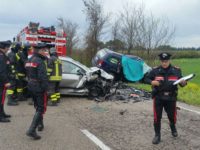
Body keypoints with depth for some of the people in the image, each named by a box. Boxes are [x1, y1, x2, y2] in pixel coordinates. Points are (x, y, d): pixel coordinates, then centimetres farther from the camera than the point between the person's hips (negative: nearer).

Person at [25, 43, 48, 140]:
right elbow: (43, 77, -24)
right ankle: (32, 130, -11)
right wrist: (45, 87, -16)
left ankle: (40, 123, 40)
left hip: (31, 86, 9)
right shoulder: (40, 62, -18)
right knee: (41, 109, -4)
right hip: (39, 87, -9)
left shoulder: (29, 61, 11)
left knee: (37, 106, 25)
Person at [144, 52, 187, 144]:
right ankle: (157, 135, 20)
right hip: (158, 98, -1)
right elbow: (146, 79, 2)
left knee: (172, 116, 14)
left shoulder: (176, 70, -4)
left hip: (171, 98, 1)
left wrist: (183, 83, -23)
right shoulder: (155, 70, -6)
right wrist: (152, 82, -19)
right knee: (157, 117, 2)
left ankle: (173, 128, 48)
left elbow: (181, 83, 1)